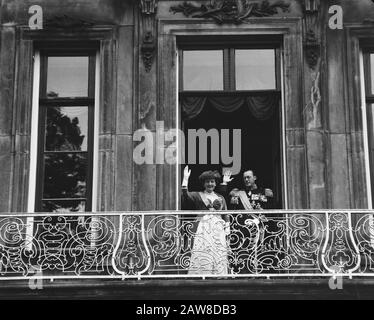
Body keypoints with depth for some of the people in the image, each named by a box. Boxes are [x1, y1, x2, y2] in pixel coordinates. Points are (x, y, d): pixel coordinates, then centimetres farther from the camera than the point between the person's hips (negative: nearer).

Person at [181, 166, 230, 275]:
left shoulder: (220, 198, 18)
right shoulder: (197, 196, 9)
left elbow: (225, 215, 17)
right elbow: (185, 196, -10)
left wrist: (227, 229, 3)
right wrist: (185, 179, -15)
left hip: (218, 231, 3)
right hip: (203, 231, -3)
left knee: (219, 257, -2)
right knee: (202, 258, -10)